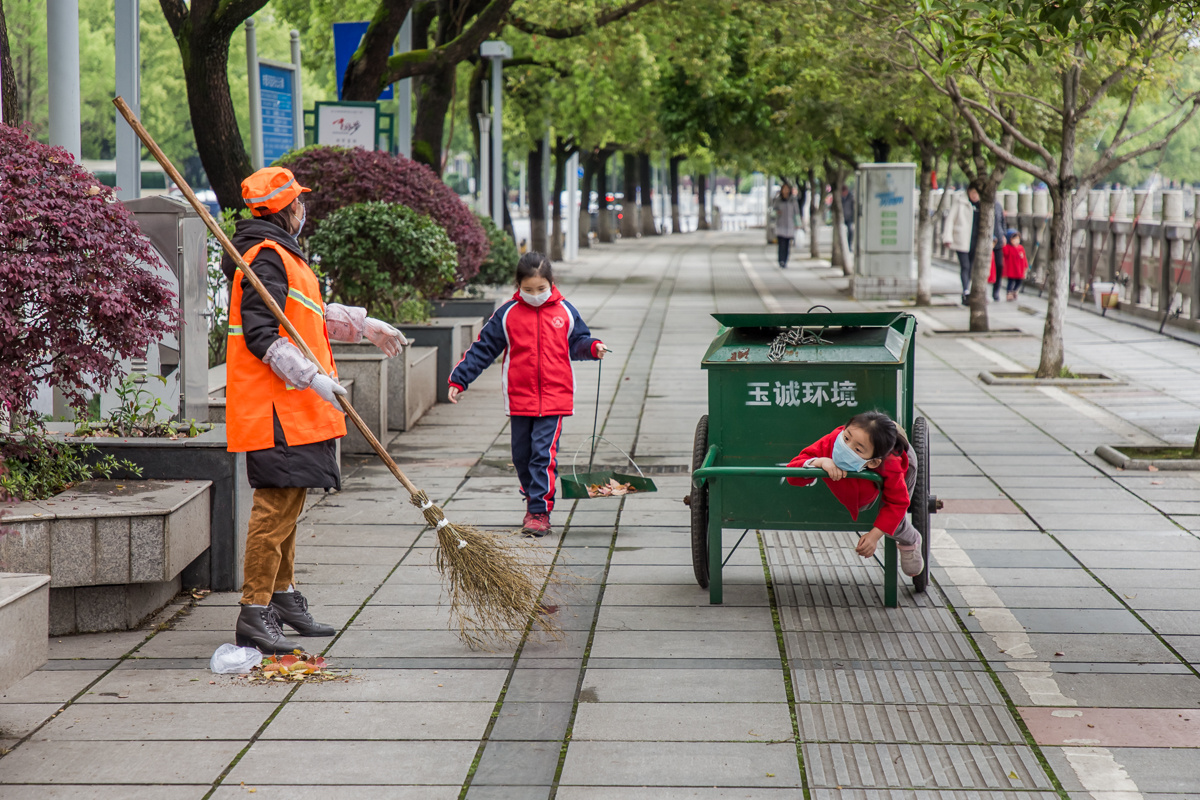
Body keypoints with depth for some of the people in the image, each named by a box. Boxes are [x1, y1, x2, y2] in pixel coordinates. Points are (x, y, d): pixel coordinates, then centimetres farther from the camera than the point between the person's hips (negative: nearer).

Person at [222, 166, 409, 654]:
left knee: (287, 502, 19)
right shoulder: (267, 258, -15)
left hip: (291, 407, 11)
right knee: (277, 504, -11)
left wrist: (366, 326, 37)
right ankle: (254, 616, -9)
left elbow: (310, 315, 32)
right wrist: (313, 377, -27)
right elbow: (261, 335, -22)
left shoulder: (281, 255, 20)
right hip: (276, 409, -11)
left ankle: (283, 596, 31)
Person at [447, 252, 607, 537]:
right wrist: (459, 379, 2)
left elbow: (576, 343, 17)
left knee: (544, 453, -11)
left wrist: (592, 348, -5)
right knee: (522, 455, 8)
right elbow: (482, 348, 5)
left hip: (554, 398, -2)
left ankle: (540, 511, -9)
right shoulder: (507, 314, 1)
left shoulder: (565, 312, 3)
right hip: (519, 399, 2)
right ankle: (532, 499, 27)